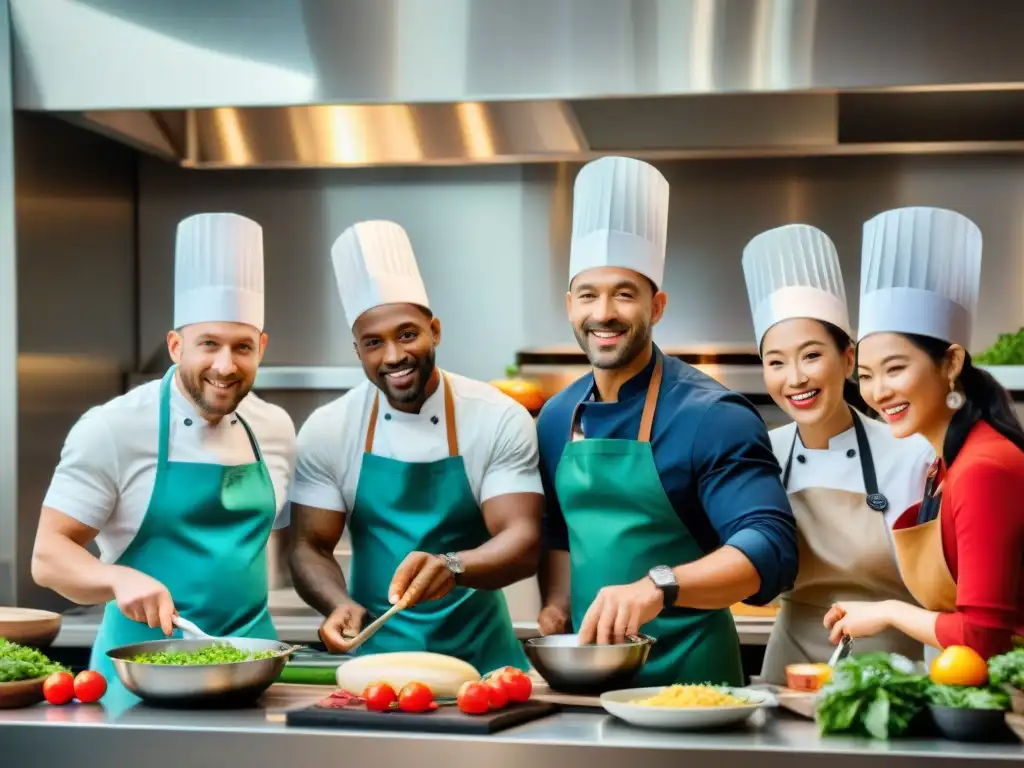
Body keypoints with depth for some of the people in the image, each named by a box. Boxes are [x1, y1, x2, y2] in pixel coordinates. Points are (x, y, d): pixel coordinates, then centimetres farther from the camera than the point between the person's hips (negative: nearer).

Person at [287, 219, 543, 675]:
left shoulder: (500, 421, -6)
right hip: (375, 652, 1)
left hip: (479, 654, -1)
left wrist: (451, 568, -32)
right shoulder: (327, 430, -1)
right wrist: (341, 606, -20)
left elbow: (523, 542, -12)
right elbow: (311, 547, 1)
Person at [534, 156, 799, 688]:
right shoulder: (556, 418, 5)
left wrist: (658, 587, -37)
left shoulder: (710, 418, -14)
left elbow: (769, 550, -24)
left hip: (685, 669, -5)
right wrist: (556, 610, 1)